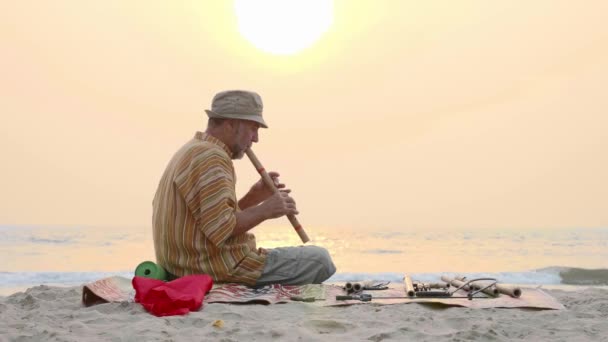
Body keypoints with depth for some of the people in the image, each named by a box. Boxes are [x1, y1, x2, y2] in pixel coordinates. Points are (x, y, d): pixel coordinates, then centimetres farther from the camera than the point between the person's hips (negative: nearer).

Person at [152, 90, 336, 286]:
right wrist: (264, 210, -13)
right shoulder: (211, 158, -17)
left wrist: (252, 198, 7)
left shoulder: (193, 152, 17)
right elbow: (221, 229, -25)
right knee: (319, 260, -6)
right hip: (216, 268, -11)